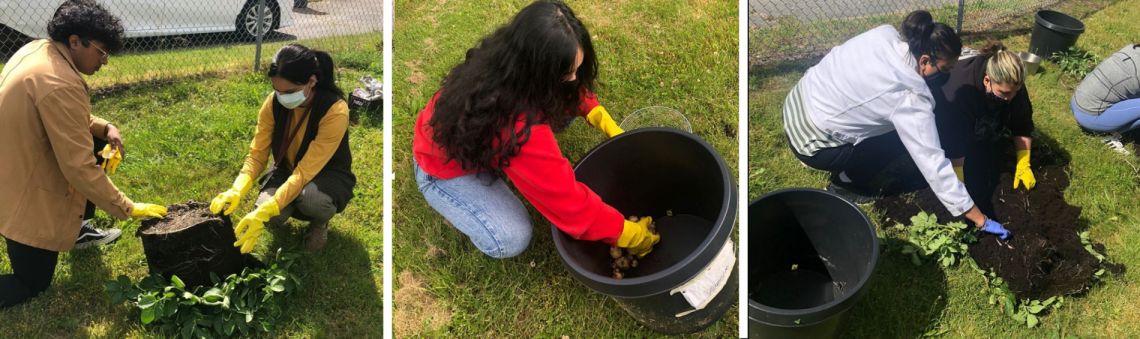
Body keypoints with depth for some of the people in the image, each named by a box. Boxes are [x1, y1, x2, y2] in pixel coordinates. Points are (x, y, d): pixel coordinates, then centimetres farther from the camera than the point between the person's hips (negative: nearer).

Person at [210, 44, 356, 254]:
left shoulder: (335, 111, -32)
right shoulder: (274, 103, -17)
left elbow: (306, 171, -35)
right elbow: (257, 155, -13)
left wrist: (264, 212, -42)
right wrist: (237, 191, -32)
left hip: (328, 176, -3)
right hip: (286, 170, 4)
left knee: (310, 197, -38)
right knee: (270, 216, -27)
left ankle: (320, 221, -1)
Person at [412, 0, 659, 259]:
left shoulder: (511, 61, -23)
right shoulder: (517, 125, -44)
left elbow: (573, 93, 1)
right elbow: (566, 198, -35)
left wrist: (609, 126, -10)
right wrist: (627, 233, -24)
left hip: (481, 136, 7)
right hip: (445, 166, -7)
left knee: (566, 105, -6)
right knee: (511, 240, -23)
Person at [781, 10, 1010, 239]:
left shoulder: (885, 34, -8)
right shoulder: (910, 98, -25)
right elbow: (933, 164, -22)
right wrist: (980, 220, -15)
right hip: (811, 145, -7)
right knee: (905, 137, 1)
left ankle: (846, 170, 25)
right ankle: (844, 182, 10)